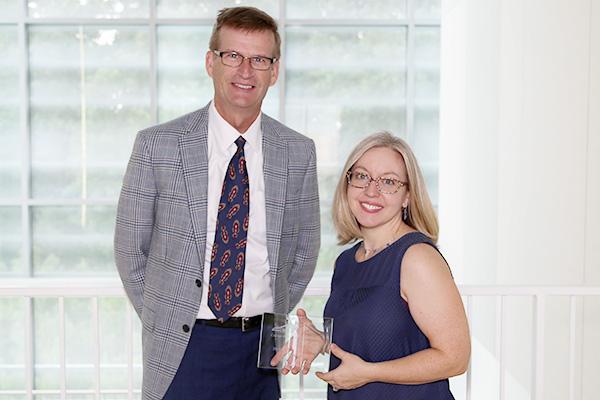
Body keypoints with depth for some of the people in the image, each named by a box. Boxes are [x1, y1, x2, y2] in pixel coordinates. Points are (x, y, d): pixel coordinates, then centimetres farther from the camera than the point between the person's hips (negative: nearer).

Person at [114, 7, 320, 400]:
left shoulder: (298, 151, 1)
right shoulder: (157, 145, -6)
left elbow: (304, 247, 10)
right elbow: (130, 246, 1)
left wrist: (272, 319, 8)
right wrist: (163, 321, 3)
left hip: (262, 347, 2)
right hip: (184, 346, -2)